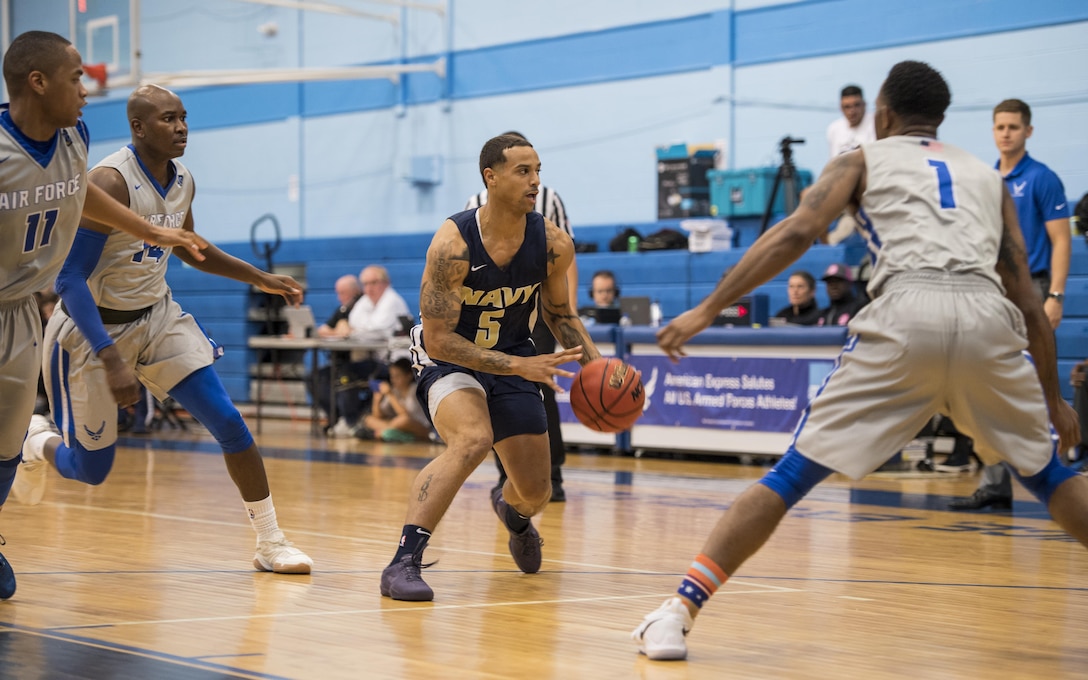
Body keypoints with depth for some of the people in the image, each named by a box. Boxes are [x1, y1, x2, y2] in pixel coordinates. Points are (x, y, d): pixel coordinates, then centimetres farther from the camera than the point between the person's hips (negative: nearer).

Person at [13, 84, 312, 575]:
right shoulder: (109, 182, -24)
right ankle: (35, 441, 37)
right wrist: (111, 360, -35)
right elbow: (69, 280, -27)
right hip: (93, 328, -6)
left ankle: (271, 543, 1)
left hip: (157, 316, 6)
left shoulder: (183, 183, -1)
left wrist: (259, 279, 16)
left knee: (228, 423, -9)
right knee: (91, 470, 2)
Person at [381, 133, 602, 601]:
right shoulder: (453, 244, -29)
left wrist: (596, 364, -12)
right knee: (472, 440, -36)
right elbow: (438, 338, -27)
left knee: (536, 492, 9)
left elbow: (558, 312, 5)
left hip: (514, 357, 5)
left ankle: (511, 510, 50)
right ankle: (403, 561, -32)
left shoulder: (553, 244, -15)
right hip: (449, 355, -5)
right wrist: (521, 366, -33)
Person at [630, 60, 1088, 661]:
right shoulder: (985, 175, 31)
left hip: (905, 310, -2)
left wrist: (707, 309, 4)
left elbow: (796, 232, 5)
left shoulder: (864, 160, 23)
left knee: (795, 472, 4)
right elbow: (1027, 299, 28)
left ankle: (680, 611, -2)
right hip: (987, 318, 2)